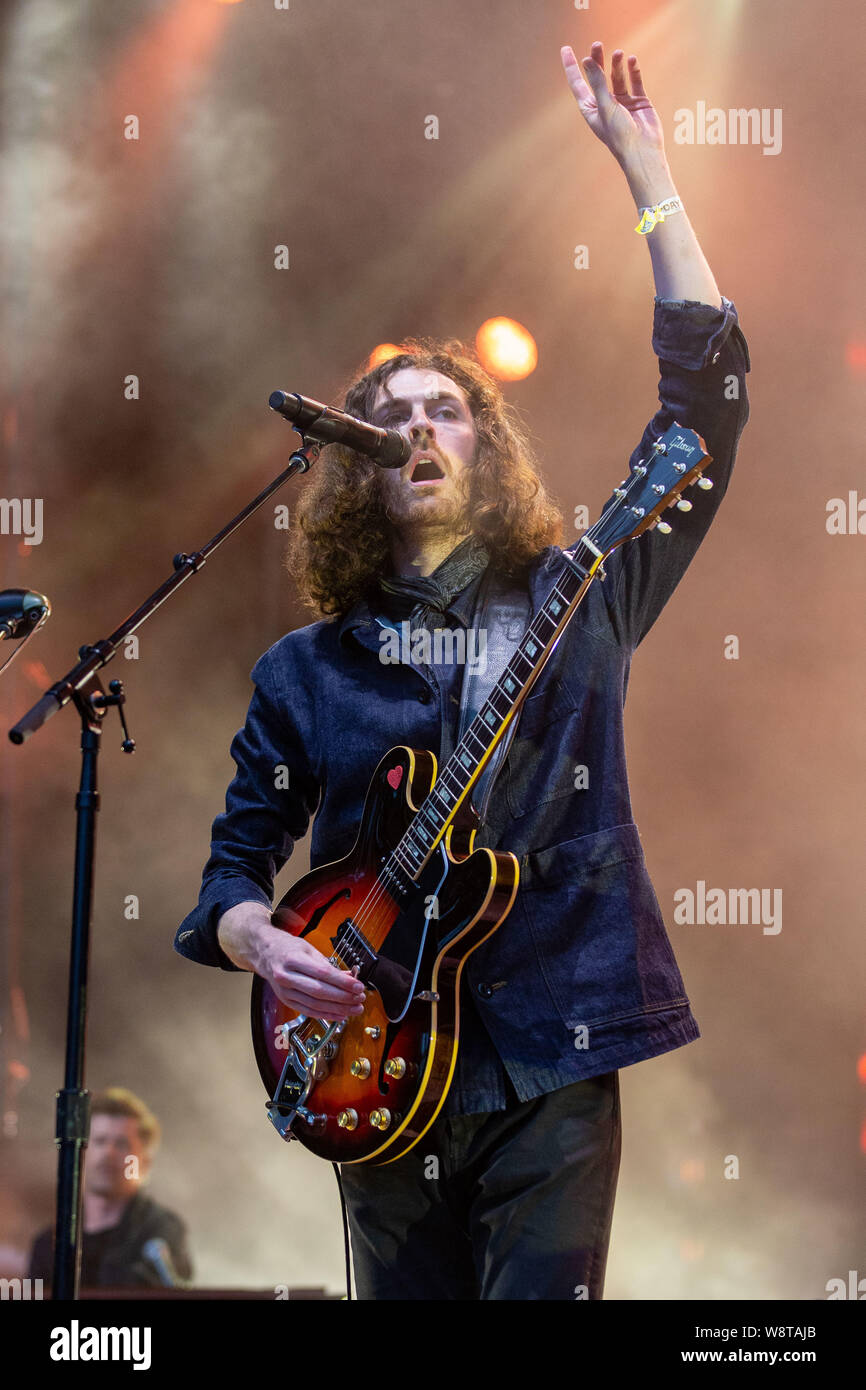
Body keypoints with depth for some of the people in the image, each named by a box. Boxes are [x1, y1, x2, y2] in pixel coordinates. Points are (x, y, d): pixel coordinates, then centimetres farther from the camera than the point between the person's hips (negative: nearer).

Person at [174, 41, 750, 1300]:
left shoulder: (578, 601, 5)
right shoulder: (306, 670, 10)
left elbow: (706, 391, -1)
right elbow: (240, 857, 12)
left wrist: (645, 170, -1)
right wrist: (254, 937, -13)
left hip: (550, 1059, -2)